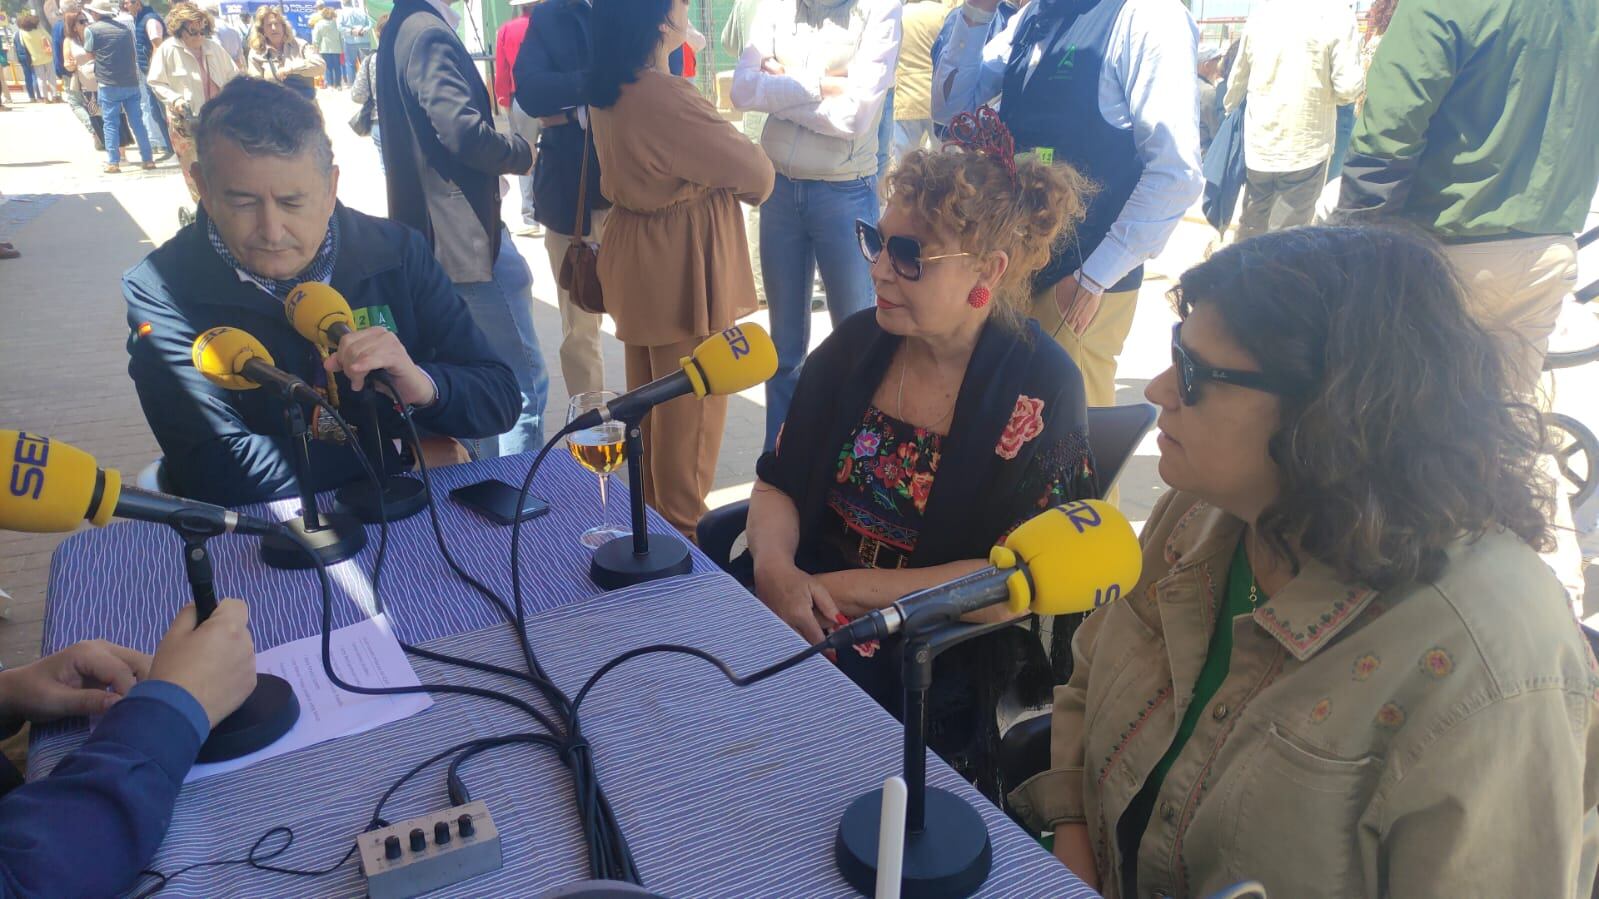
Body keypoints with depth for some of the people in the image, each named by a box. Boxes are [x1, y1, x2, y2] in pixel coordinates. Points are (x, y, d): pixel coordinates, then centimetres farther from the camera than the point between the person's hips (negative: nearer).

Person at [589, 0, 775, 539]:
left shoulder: (609, 90, 2)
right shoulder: (665, 96, -26)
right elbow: (756, 172, -18)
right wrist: (751, 188, 5)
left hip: (638, 262, 10)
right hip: (684, 269, -9)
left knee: (648, 396, 21)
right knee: (690, 404, 4)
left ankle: (650, 515, 37)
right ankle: (682, 531, 17)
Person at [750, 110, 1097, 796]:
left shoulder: (1039, 385, -11)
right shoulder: (856, 343, 3)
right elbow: (778, 483, 7)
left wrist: (855, 589, -16)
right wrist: (774, 565, -15)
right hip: (807, 606, 5)